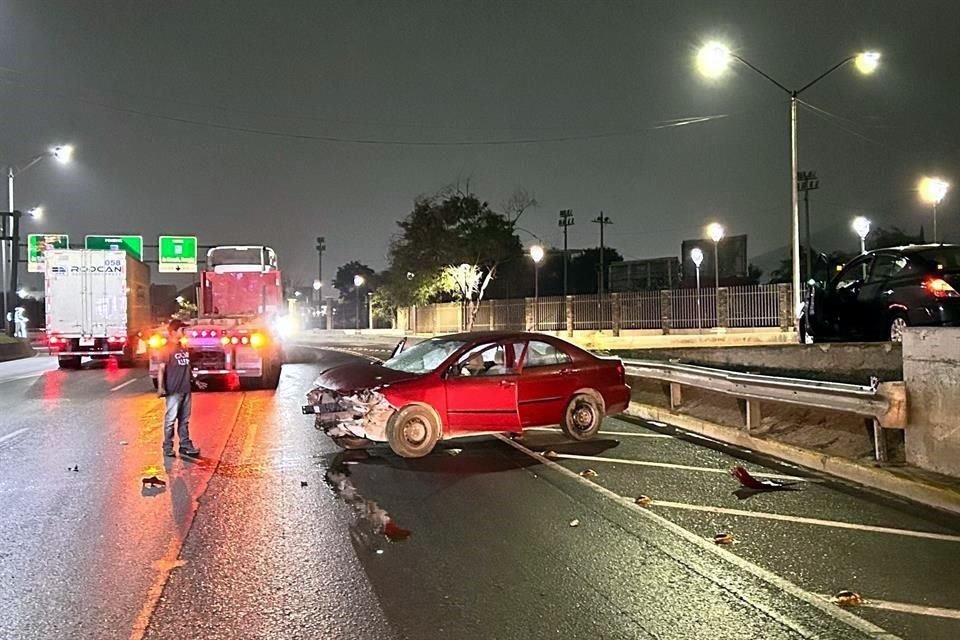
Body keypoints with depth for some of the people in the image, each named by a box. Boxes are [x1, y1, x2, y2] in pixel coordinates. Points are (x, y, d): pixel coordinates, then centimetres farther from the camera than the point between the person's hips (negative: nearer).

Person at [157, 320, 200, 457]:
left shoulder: (184, 348, 13)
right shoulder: (168, 349, -7)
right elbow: (161, 369, -12)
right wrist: (160, 387, -21)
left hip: (185, 389, 7)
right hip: (173, 390, -7)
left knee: (184, 420, 11)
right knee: (170, 419, -1)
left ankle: (185, 446, 17)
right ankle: (168, 447, 7)